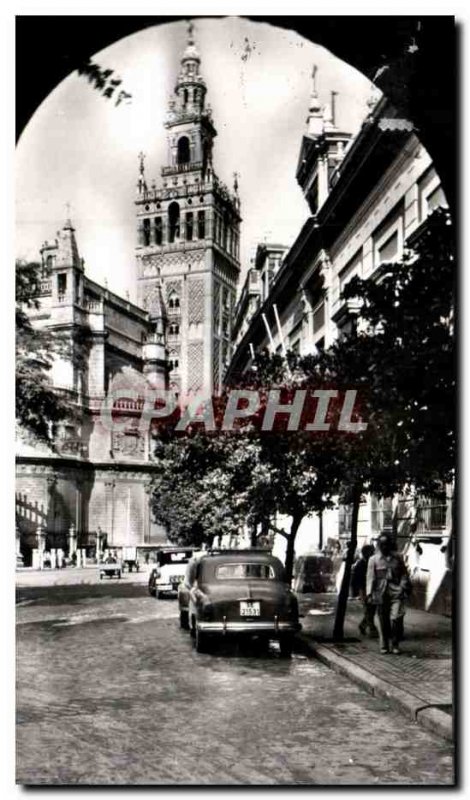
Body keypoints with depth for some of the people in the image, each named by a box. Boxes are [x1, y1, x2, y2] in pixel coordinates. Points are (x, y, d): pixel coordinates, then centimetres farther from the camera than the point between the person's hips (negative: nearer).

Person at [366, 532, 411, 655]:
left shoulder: (397, 557, 8)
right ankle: (384, 646, 17)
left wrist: (404, 588, 2)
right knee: (383, 621, 5)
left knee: (396, 618, -12)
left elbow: (404, 574, 12)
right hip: (381, 593, 0)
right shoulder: (373, 559, 4)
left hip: (396, 593, 0)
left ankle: (395, 644, 5)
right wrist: (369, 594, -5)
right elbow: (370, 578, 2)